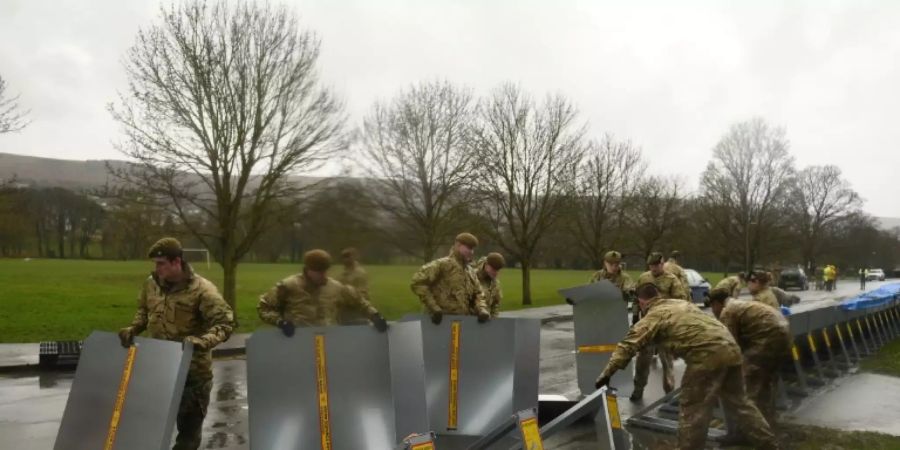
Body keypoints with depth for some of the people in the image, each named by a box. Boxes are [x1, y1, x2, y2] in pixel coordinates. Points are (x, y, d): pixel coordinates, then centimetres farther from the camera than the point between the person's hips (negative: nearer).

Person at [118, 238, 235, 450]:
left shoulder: (201, 289, -20)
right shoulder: (151, 283, 0)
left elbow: (225, 323, -21)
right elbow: (143, 310, 18)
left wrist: (201, 341, -36)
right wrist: (133, 328, -1)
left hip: (192, 371, -6)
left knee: (189, 425, 10)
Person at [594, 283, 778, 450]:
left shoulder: (653, 317, 2)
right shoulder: (681, 303, 26)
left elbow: (628, 345, -4)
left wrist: (607, 373, -3)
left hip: (708, 355, -8)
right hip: (731, 348, 9)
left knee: (692, 409, 2)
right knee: (738, 402, 22)